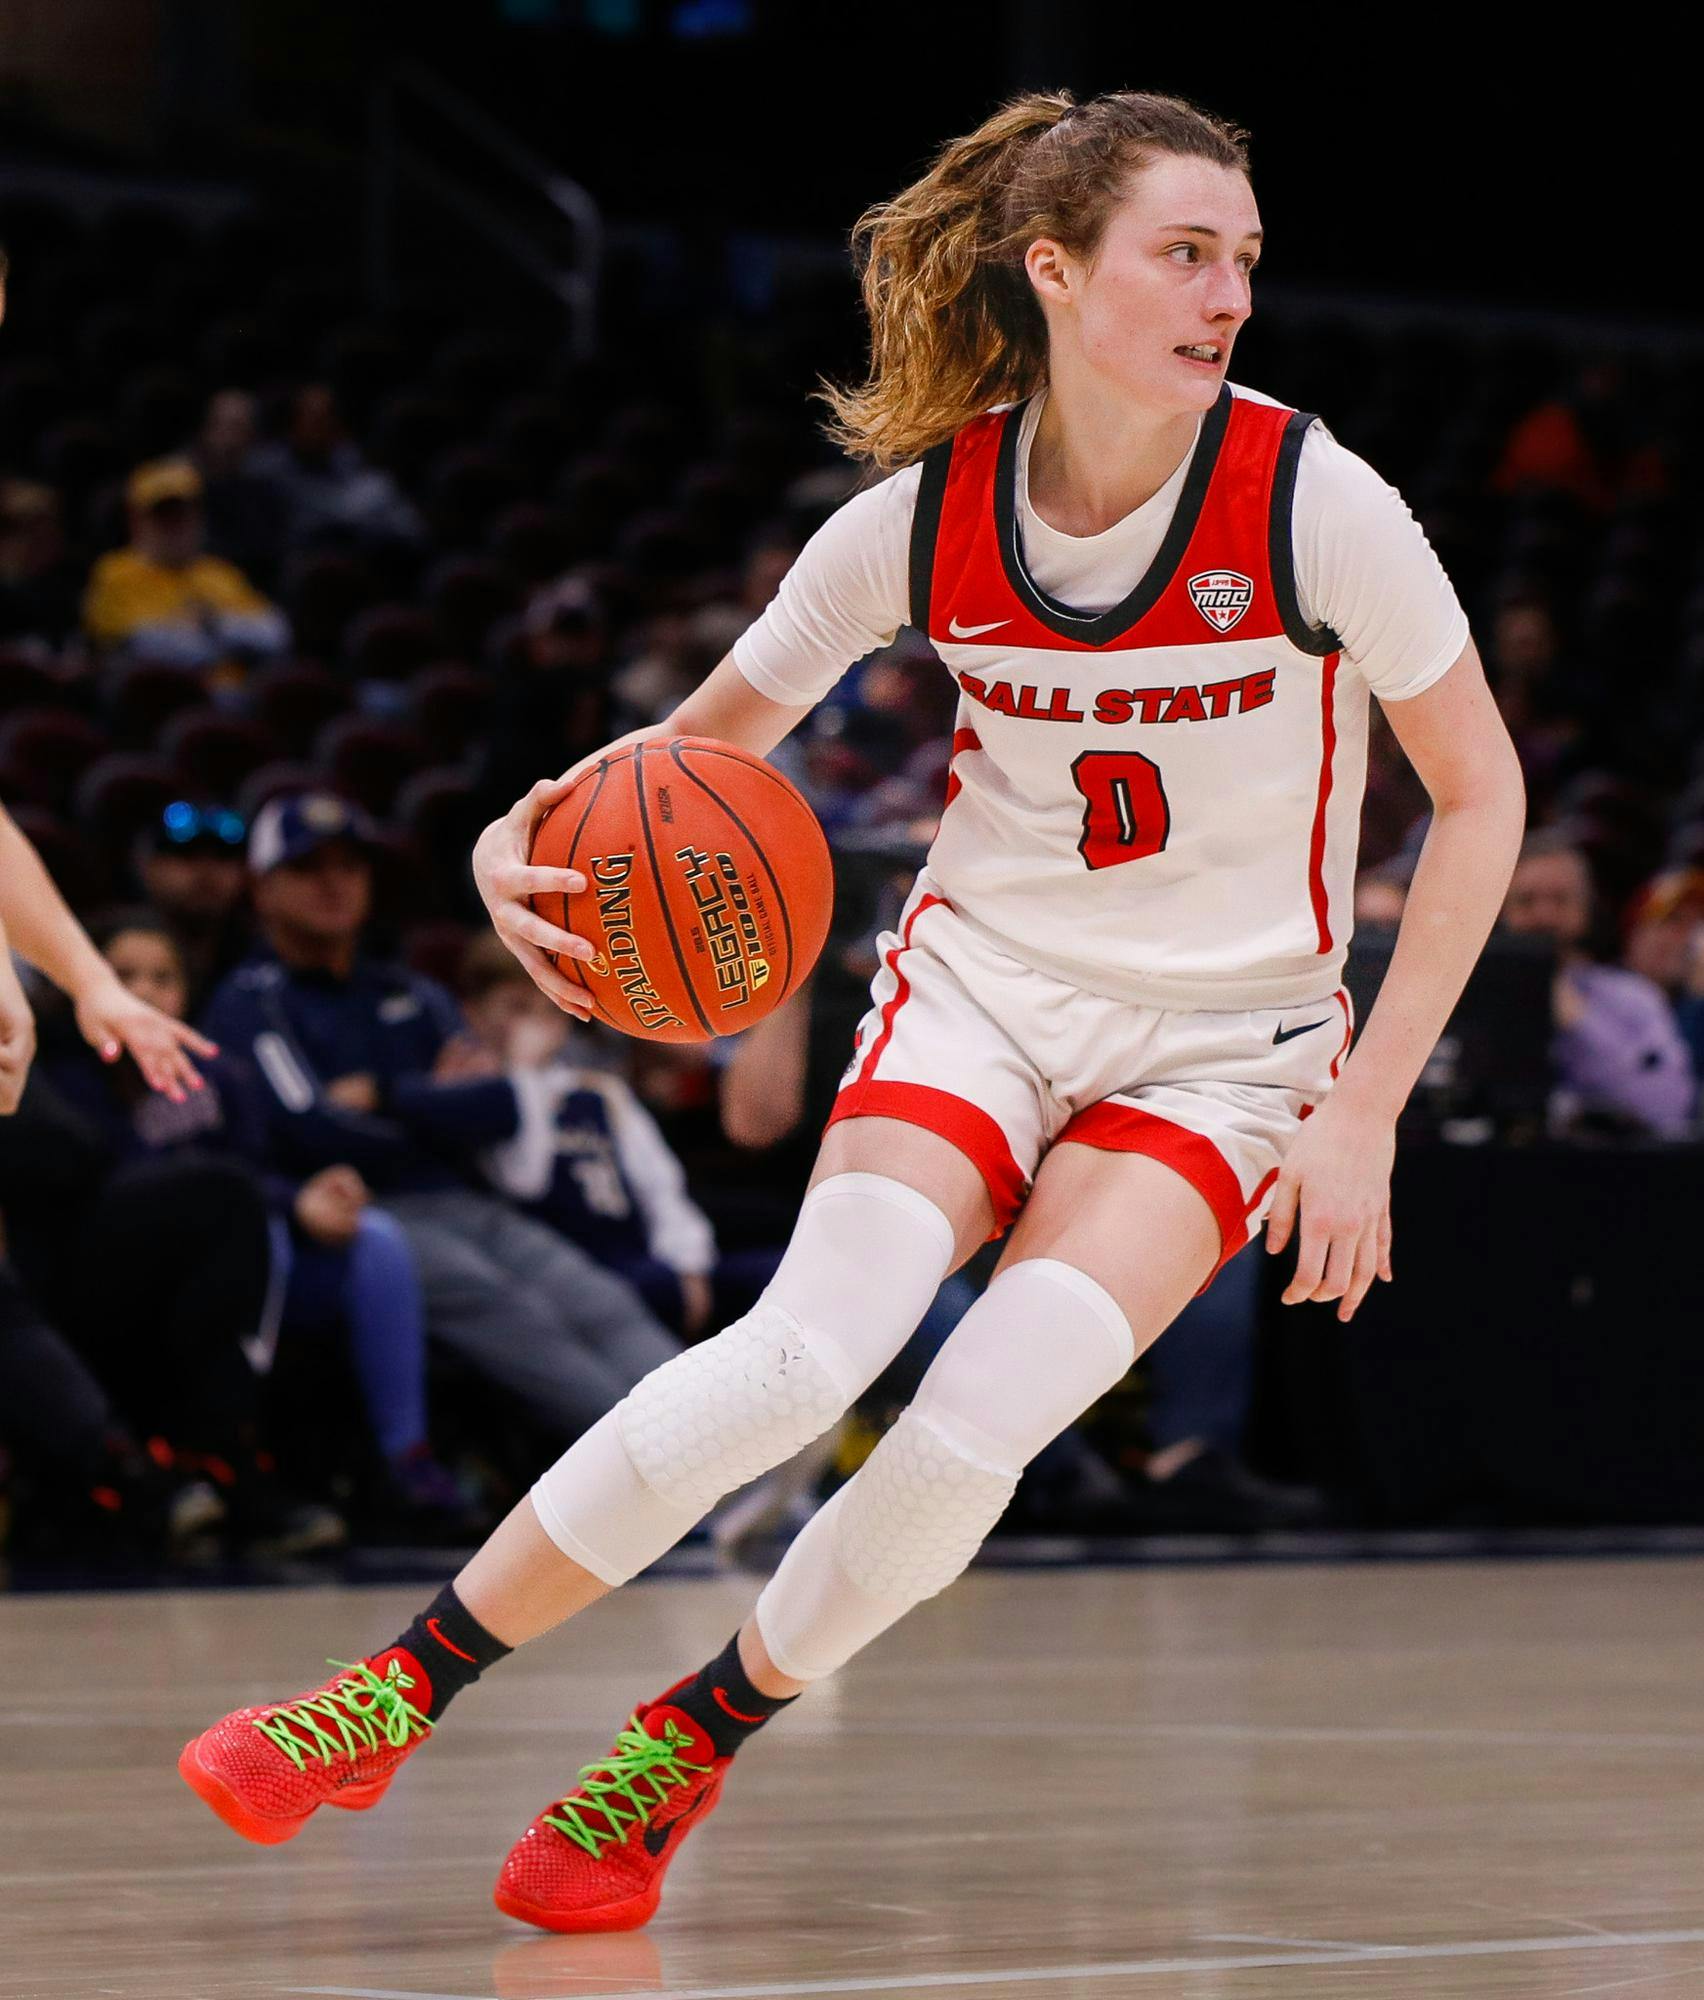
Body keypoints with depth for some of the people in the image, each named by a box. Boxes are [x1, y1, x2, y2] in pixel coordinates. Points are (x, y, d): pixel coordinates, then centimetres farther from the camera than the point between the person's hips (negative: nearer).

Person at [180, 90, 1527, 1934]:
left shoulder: (1312, 501, -17)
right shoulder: (922, 515, -10)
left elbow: (1479, 791, -6)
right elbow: (715, 728, 6)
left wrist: (1365, 1106, -9)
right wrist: (545, 839, -15)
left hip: (1223, 1049, -1)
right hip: (984, 974, 1)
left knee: (979, 1427, -24)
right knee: (806, 1349, -25)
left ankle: (687, 1746, 2)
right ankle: (397, 1692, -14)